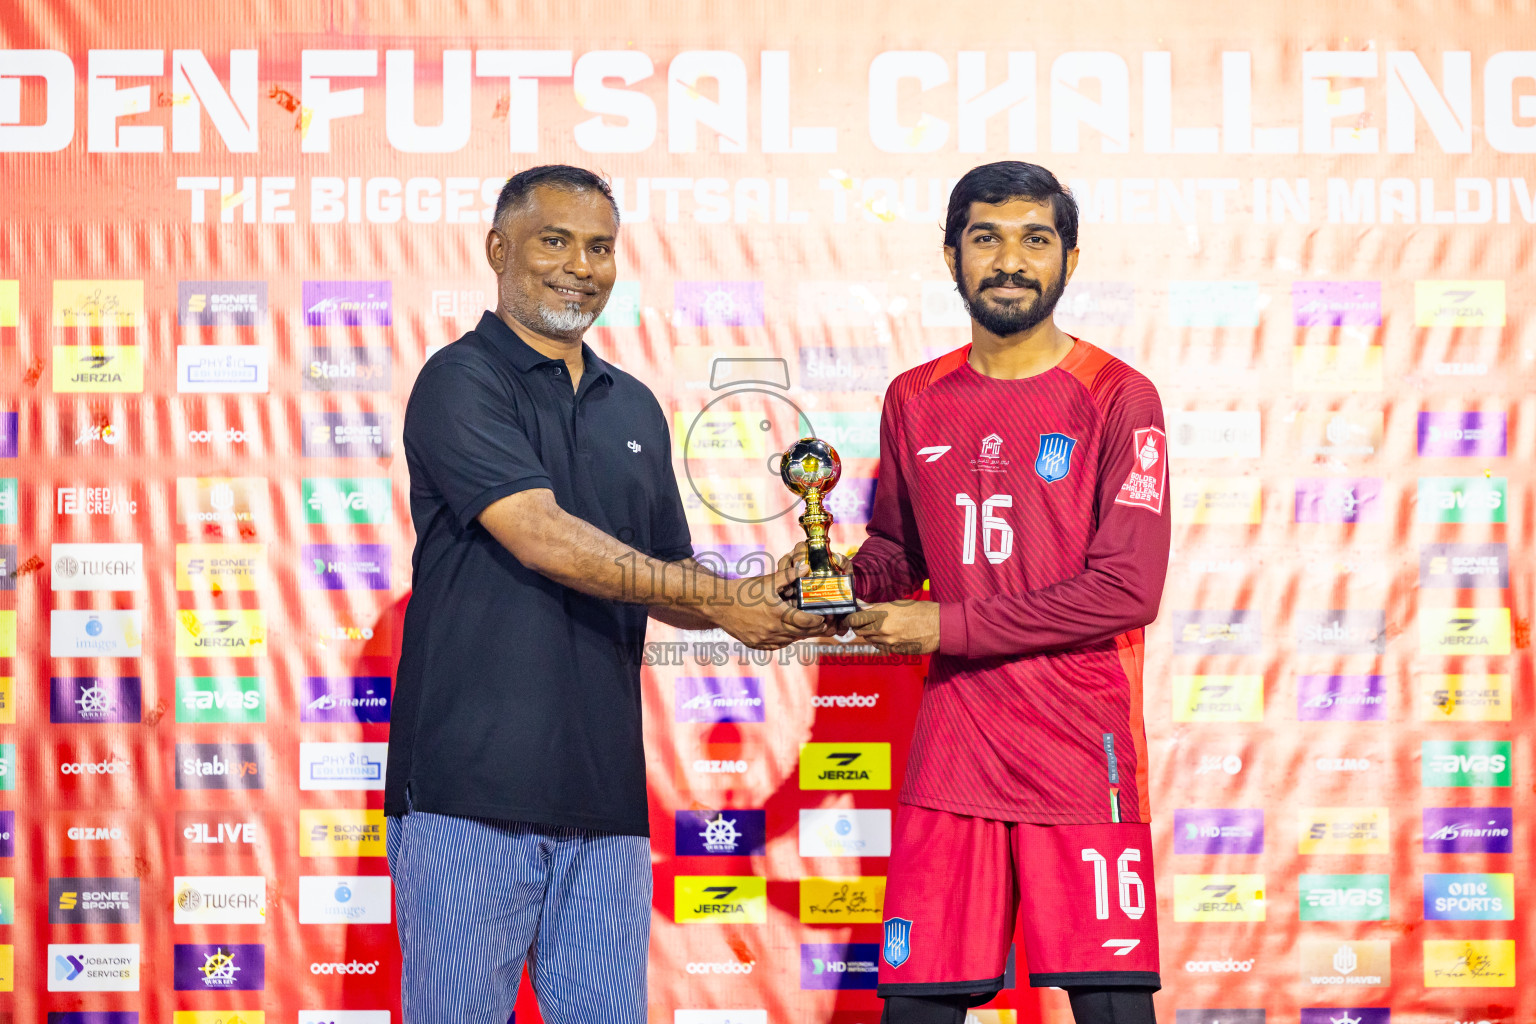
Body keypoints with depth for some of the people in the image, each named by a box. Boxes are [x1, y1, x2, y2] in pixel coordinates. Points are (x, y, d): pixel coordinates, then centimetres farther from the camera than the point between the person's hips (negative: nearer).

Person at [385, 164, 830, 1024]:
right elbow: (542, 539, -17)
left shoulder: (636, 409, 18)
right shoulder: (460, 383, -4)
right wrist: (720, 601, -17)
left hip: (603, 791, 6)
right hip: (472, 784, -6)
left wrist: (765, 602, 0)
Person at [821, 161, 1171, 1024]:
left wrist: (948, 626, -11)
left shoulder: (1116, 398, -3)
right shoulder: (915, 401, 12)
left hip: (1083, 754, -3)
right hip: (951, 756, 4)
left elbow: (1128, 588, -11)